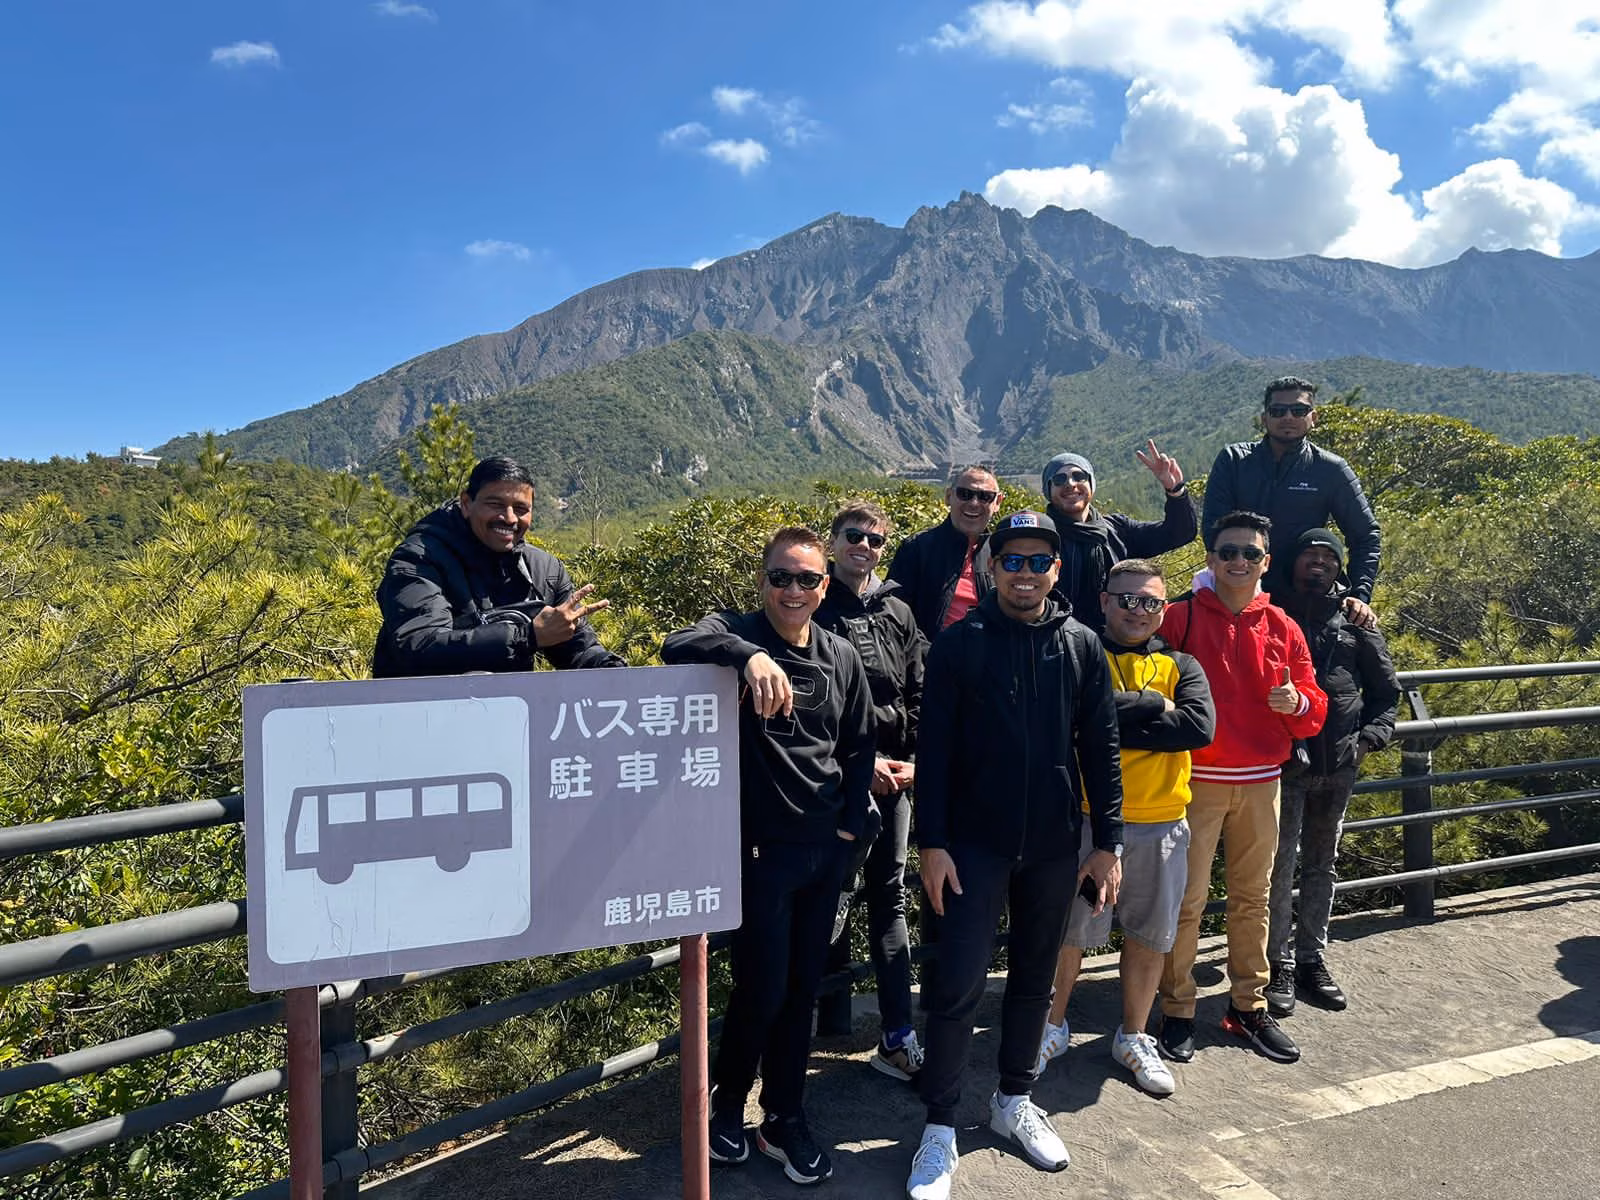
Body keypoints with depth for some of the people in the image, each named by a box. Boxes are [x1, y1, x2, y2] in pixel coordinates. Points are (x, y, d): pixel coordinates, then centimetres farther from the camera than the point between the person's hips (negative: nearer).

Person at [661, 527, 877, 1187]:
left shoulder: (841, 656, 5)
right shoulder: (737, 631, -9)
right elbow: (678, 647, -31)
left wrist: (851, 822, 7)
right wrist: (749, 655, -46)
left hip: (826, 851, 5)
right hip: (761, 849, -4)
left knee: (802, 990, 15)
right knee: (761, 990, 3)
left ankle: (785, 1121, 33)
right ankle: (727, 1103, 32)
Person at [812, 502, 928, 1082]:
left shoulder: (898, 612, 12)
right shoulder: (815, 609, -3)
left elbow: (918, 696, 11)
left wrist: (914, 760, -1)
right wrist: (860, 762, -12)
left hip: (895, 776, 5)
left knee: (891, 902, 8)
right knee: (834, 899, 1)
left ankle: (897, 1038, 14)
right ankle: (831, 1024, 18)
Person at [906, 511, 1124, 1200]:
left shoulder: (1081, 647, 3)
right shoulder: (959, 644, -5)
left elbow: (1101, 750, 5)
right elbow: (934, 750, -6)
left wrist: (1107, 843, 2)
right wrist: (932, 843, -9)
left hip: (1054, 846, 3)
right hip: (974, 845, -3)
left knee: (1034, 979, 15)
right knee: (959, 985, -2)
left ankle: (1014, 1102, 34)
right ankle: (940, 1130, 12)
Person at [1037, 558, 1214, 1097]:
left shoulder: (1180, 666, 8)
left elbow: (1200, 726, -11)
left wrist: (1115, 722, -14)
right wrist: (1154, 705, -14)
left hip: (1162, 825, 3)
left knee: (1149, 935, 14)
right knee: (1068, 929, 8)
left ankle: (1133, 1037, 34)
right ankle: (1052, 1026, 30)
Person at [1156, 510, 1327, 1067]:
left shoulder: (1282, 629, 6)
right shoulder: (1179, 619, -4)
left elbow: (1314, 711, 8)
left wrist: (1297, 702, -13)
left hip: (1261, 784, 4)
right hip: (1196, 781, -4)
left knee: (1252, 896, 14)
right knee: (1187, 899, 0)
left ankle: (1249, 1006, 27)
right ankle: (1176, 1011, 13)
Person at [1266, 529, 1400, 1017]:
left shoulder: (1355, 620, 9)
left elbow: (1385, 689, 13)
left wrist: (1371, 737, -1)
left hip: (1339, 765, 3)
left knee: (1321, 865, 13)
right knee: (1279, 867, -3)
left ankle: (1311, 959, 25)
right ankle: (1279, 964, 8)